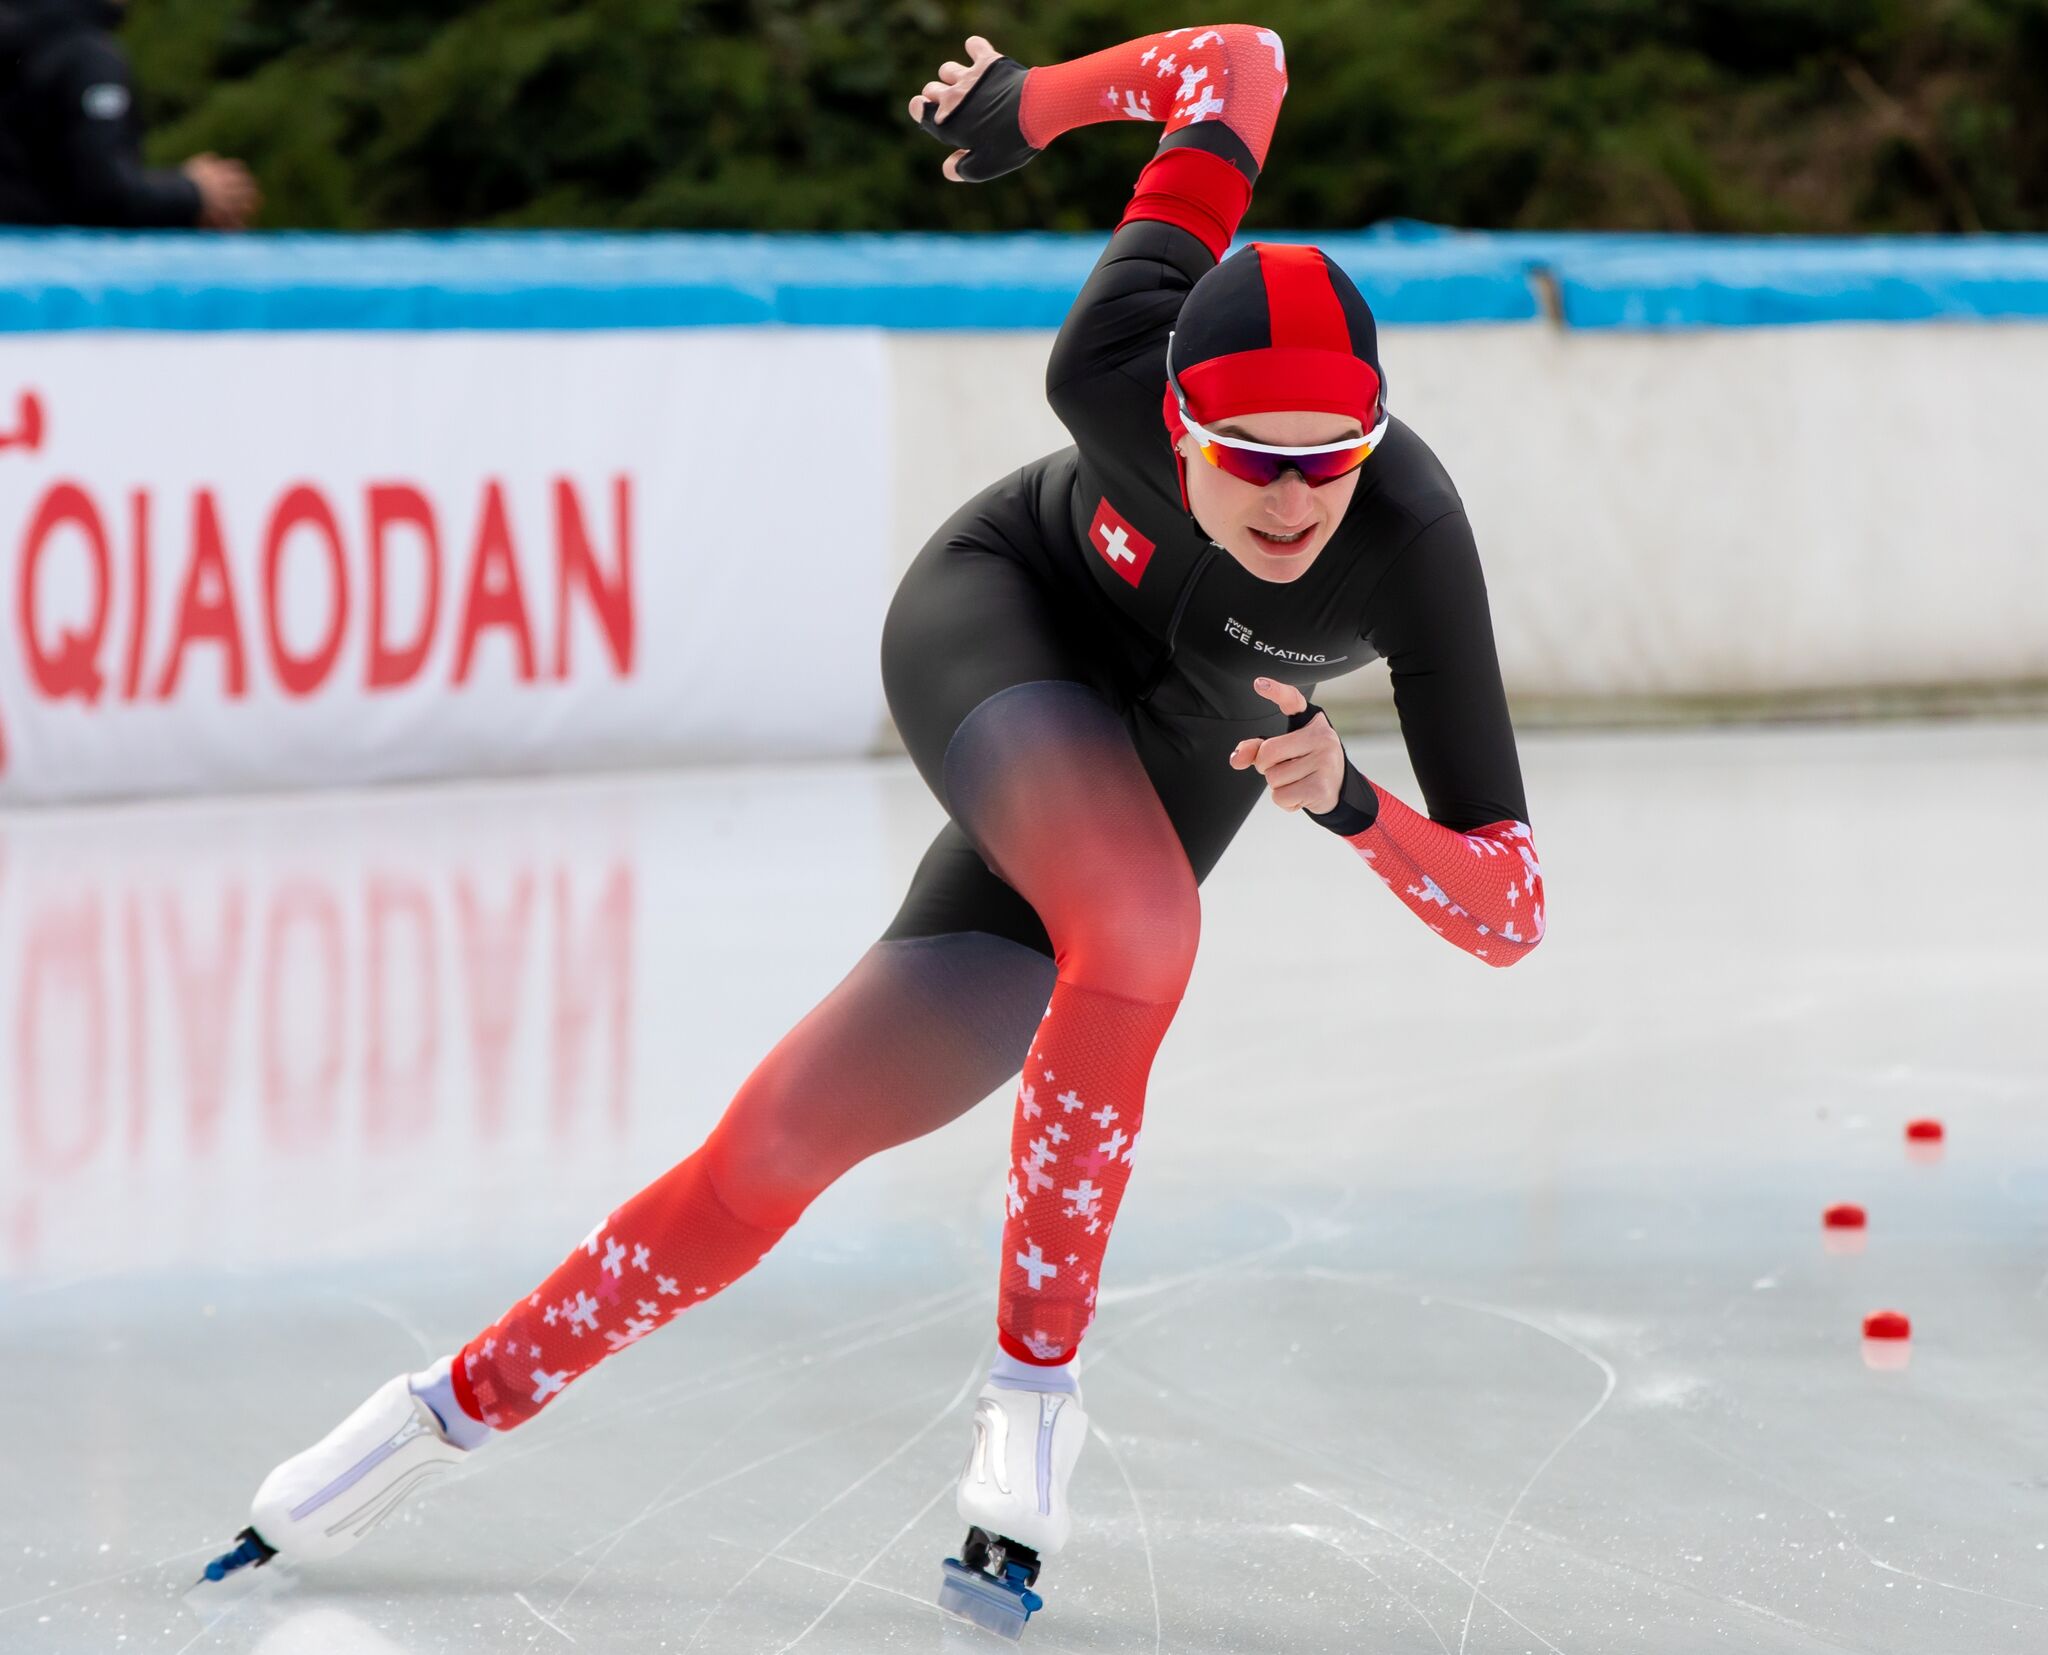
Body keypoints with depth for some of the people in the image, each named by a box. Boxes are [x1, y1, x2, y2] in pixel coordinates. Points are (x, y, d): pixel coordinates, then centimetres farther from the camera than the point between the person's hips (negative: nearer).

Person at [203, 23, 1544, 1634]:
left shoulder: (1411, 546, -37)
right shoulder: (1115, 369, -35)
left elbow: (1512, 911, -33)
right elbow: (1233, 58, -18)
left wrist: (1349, 803, -50)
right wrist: (1030, 100, -1)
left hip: (1174, 772, 2)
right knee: (1141, 940, -30)